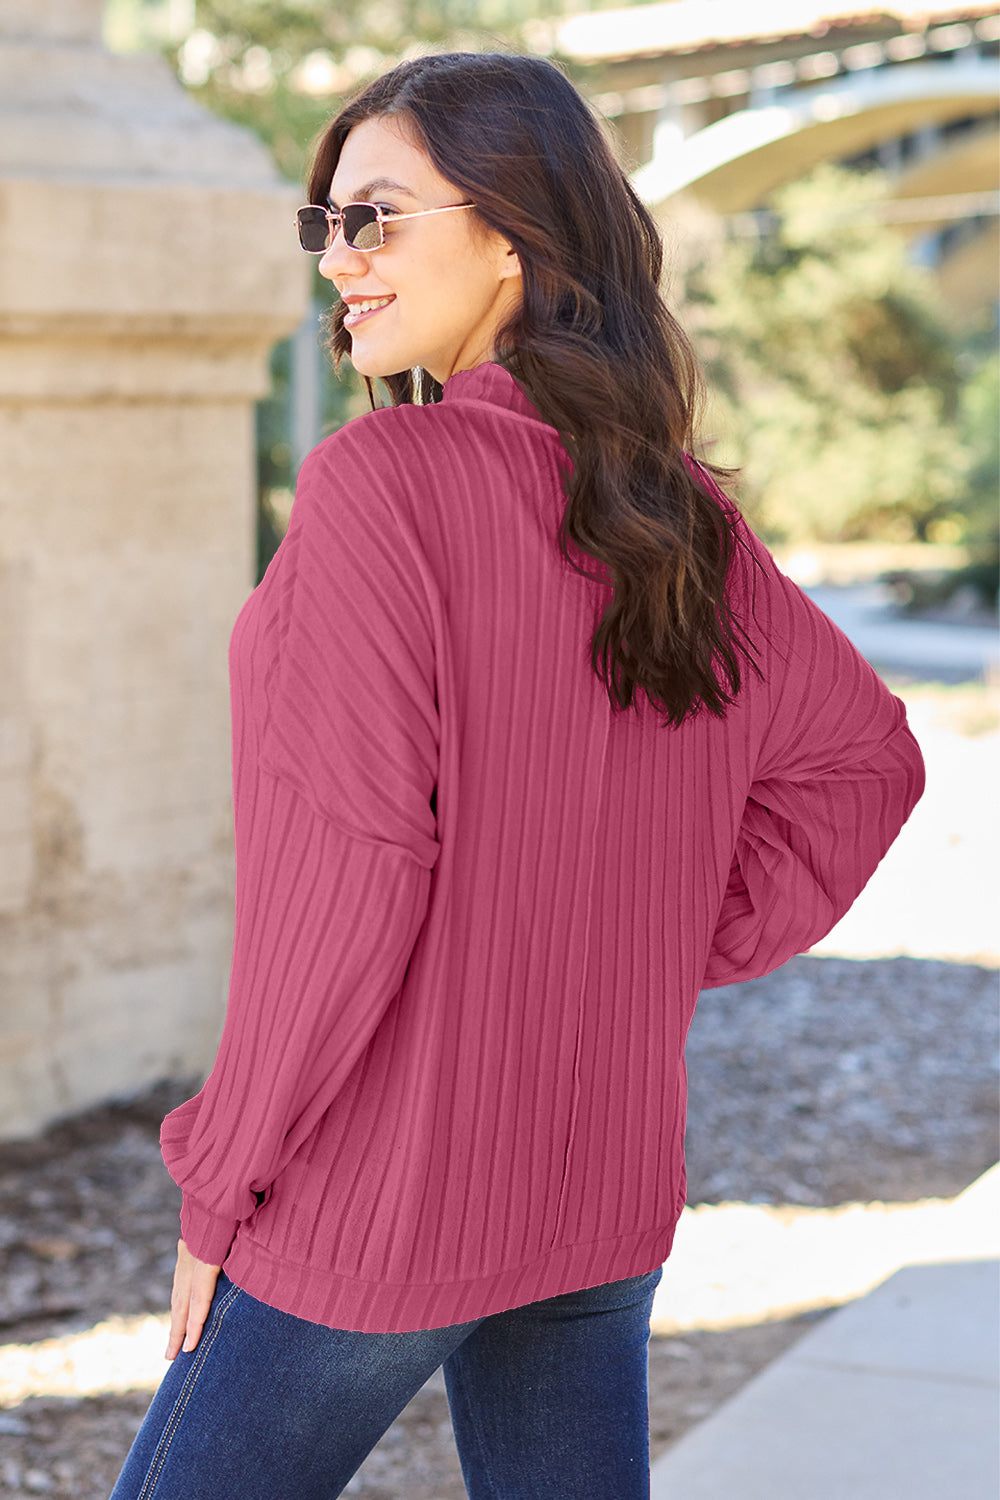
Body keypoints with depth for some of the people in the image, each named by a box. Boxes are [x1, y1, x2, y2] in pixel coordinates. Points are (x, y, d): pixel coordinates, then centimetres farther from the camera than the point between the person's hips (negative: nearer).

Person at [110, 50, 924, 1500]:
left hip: (376, 1207, -7)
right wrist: (683, 957, 10)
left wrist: (220, 1181, -12)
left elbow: (347, 874, -22)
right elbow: (862, 757, 13)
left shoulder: (383, 480, -18)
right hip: (608, 1190, 7)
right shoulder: (677, 507, 3)